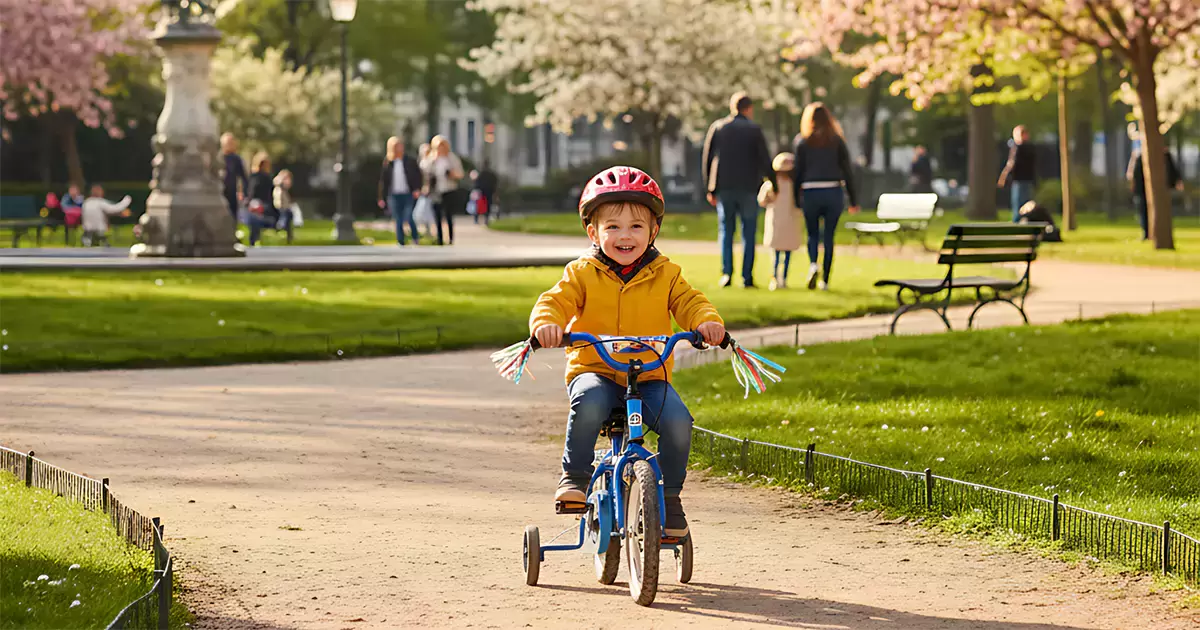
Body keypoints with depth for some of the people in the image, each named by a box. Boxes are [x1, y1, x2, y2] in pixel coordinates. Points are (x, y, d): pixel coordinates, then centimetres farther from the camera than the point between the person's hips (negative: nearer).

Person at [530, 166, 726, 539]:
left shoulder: (665, 275, 7)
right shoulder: (582, 274, 4)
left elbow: (689, 303, -1)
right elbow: (556, 301, -7)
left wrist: (707, 322, -26)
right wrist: (546, 323, -32)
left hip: (650, 376, 2)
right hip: (594, 371, -1)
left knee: (677, 421, -25)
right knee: (589, 403, -36)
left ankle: (669, 495, -3)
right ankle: (574, 476, -17)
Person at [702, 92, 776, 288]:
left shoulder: (717, 128, 6)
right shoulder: (754, 130, -1)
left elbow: (706, 160, 7)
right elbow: (765, 161, -2)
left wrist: (710, 189, 13)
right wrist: (773, 184, 11)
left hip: (724, 189, 2)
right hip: (748, 189, -2)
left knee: (726, 232, 9)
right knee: (749, 234, 4)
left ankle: (726, 272, -5)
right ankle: (747, 277, -1)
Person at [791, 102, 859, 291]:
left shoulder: (802, 141, 1)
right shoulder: (837, 140, 4)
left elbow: (797, 171, 0)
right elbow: (847, 170, 3)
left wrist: (796, 199, 6)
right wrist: (853, 199, 7)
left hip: (810, 192, -1)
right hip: (833, 192, 1)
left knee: (812, 234, 12)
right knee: (829, 236, 8)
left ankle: (813, 264, -17)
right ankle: (825, 280, 6)